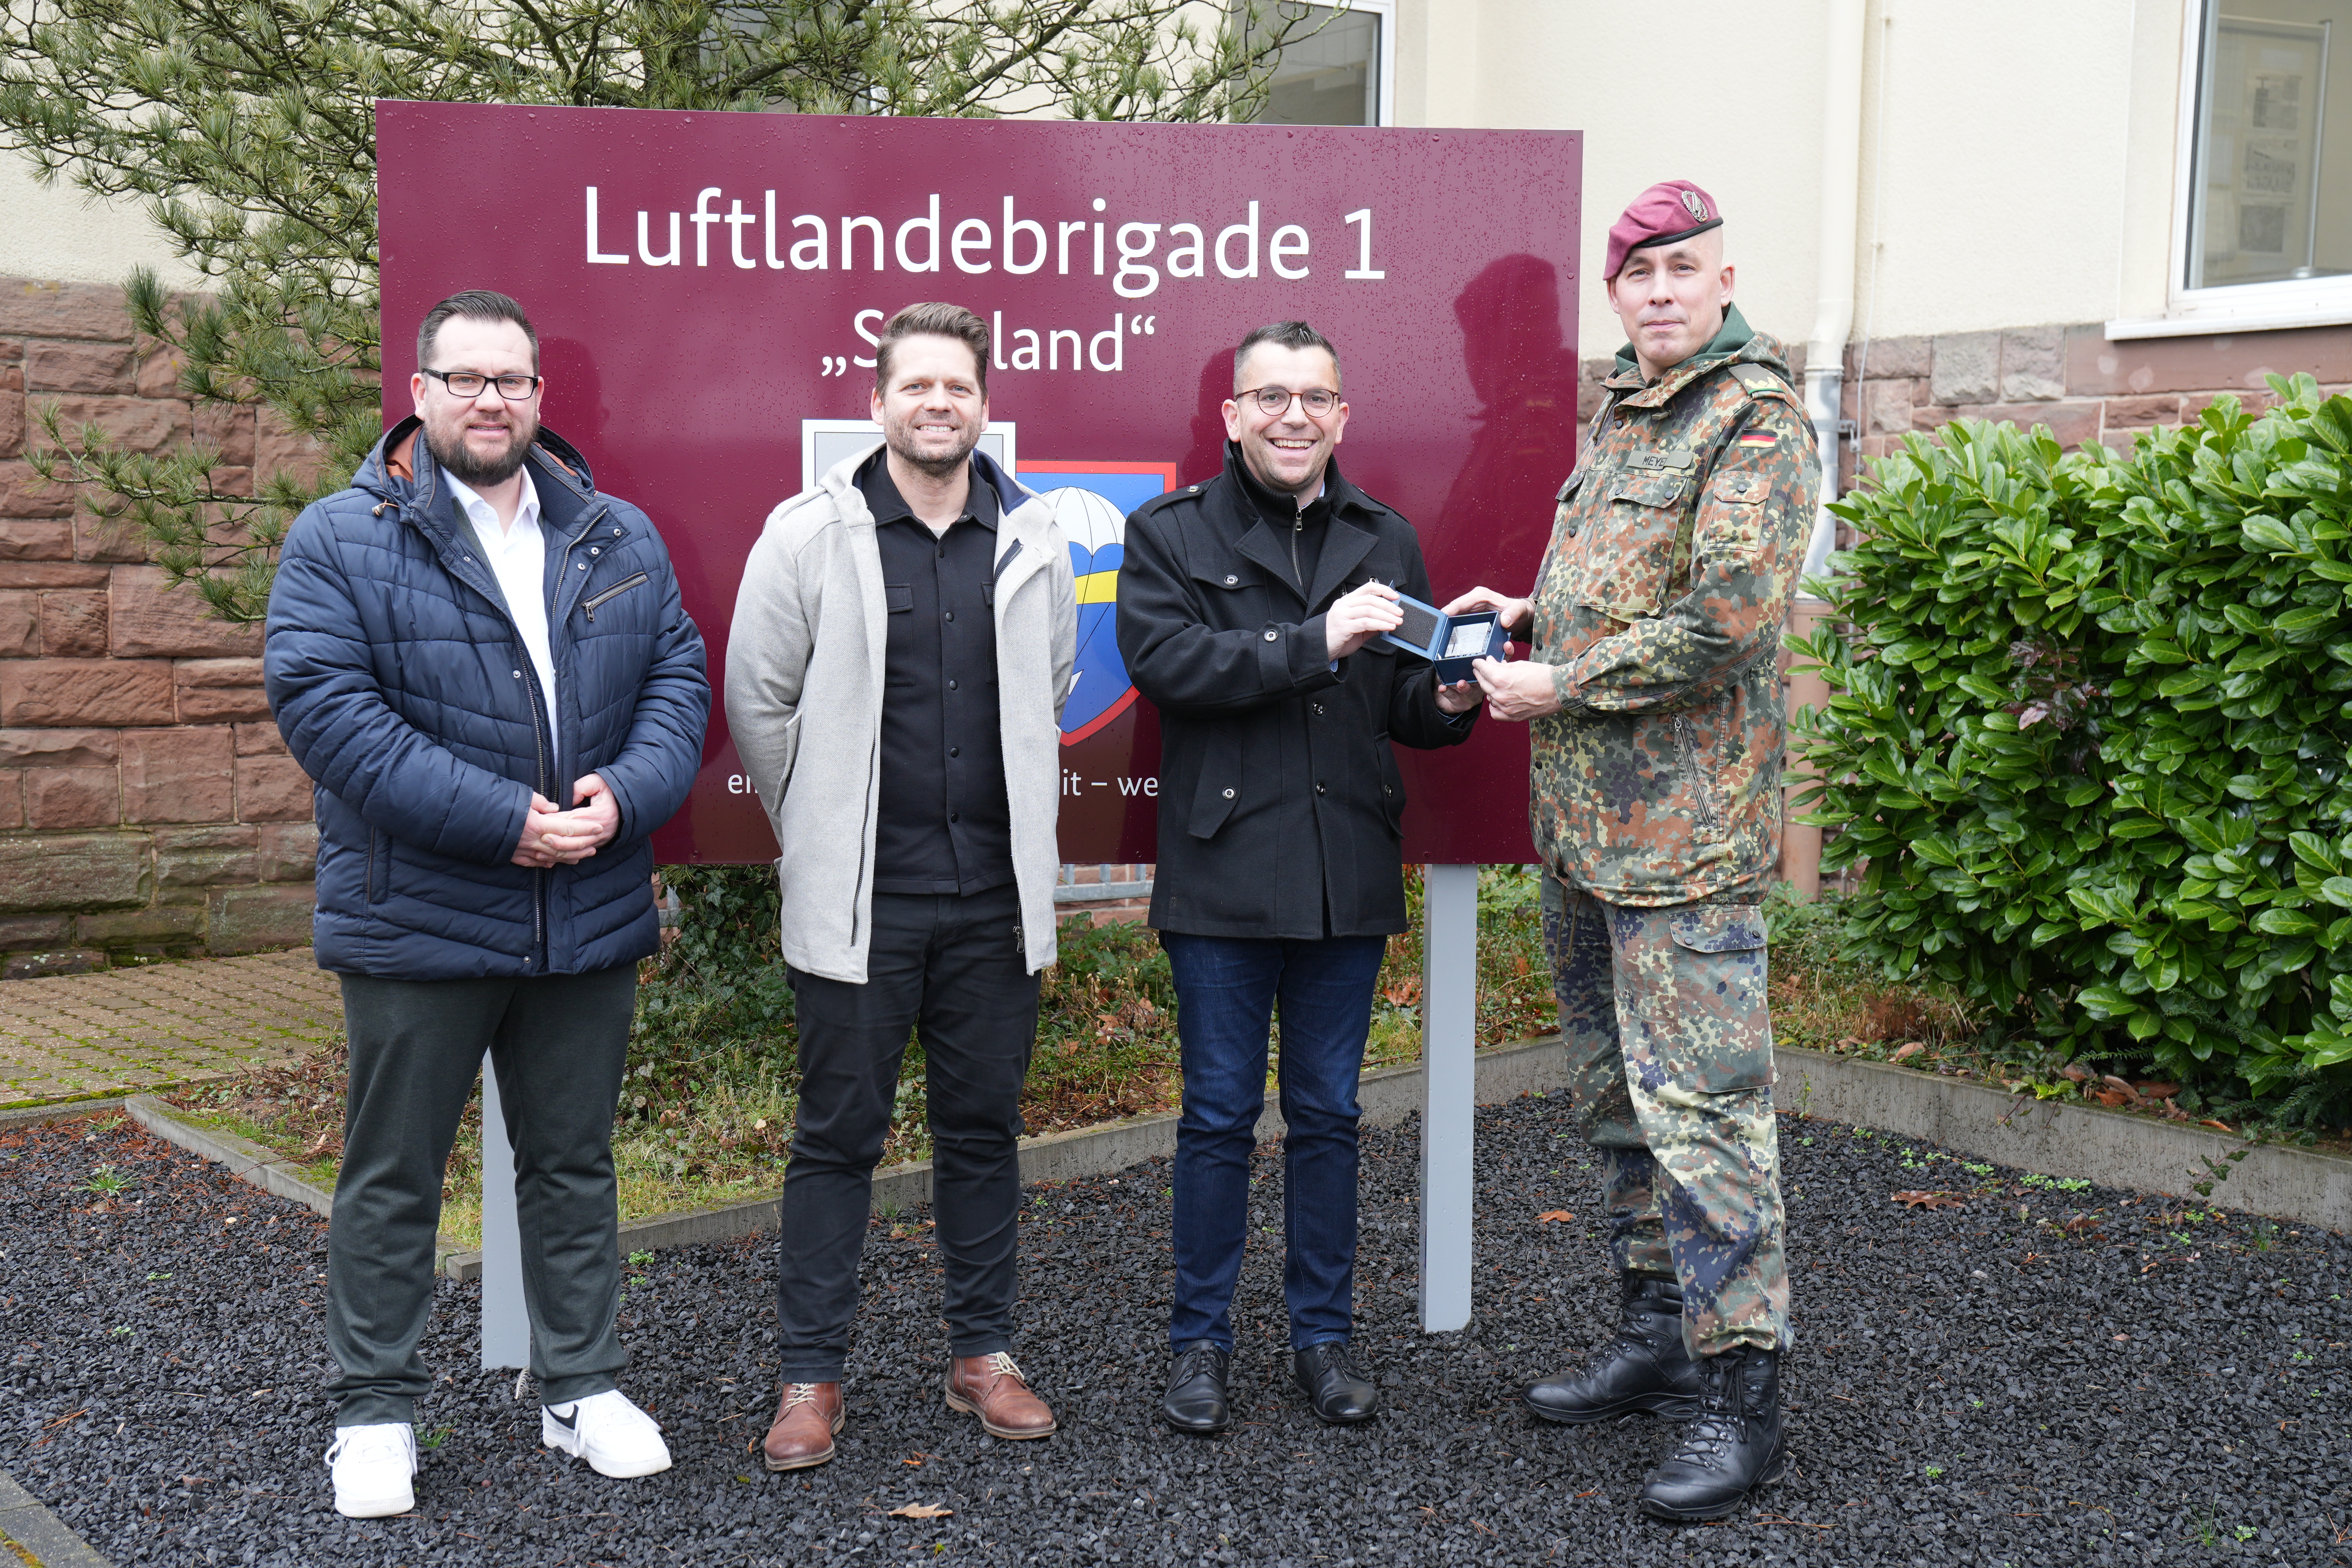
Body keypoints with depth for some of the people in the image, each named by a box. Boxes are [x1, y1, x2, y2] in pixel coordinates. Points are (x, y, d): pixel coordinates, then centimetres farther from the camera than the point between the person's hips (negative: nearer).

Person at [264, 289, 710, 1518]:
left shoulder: (619, 539, 9)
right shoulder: (341, 541, -5)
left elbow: (677, 677, 6)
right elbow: (322, 705, -15)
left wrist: (624, 794, -15)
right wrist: (501, 819, -21)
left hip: (589, 921, 4)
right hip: (416, 921, -3)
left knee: (573, 1164, 15)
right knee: (392, 1177, 9)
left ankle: (582, 1386, 30)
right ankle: (375, 1412, 24)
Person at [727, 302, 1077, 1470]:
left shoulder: (1032, 540, 5)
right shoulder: (809, 535, -4)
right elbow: (758, 699, 2)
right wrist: (819, 836, 6)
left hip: (994, 893, 3)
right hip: (858, 895, -3)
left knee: (984, 1127, 12)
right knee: (839, 1135, 5)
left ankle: (982, 1353, 26)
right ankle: (810, 1374, 17)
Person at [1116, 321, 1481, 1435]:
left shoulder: (1385, 541, 13)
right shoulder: (1170, 534, 2)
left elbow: (1407, 703, 14)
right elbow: (1165, 660, -15)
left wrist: (1447, 702, -9)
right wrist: (1316, 643, -22)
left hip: (1348, 875, 3)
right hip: (1222, 874, -3)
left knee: (1327, 1114, 12)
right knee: (1219, 1116, 6)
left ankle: (1324, 1334, 25)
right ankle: (1201, 1342, 20)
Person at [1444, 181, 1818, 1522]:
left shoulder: (1757, 421, -10)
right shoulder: (1622, 414, 18)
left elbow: (1724, 619, -22)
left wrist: (1559, 686, -14)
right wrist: (1532, 616, 9)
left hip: (1685, 832, -9)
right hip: (1583, 820, 10)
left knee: (1701, 1105, -7)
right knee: (1616, 1093, 17)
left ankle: (1741, 1397, 2)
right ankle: (1658, 1336, 31)